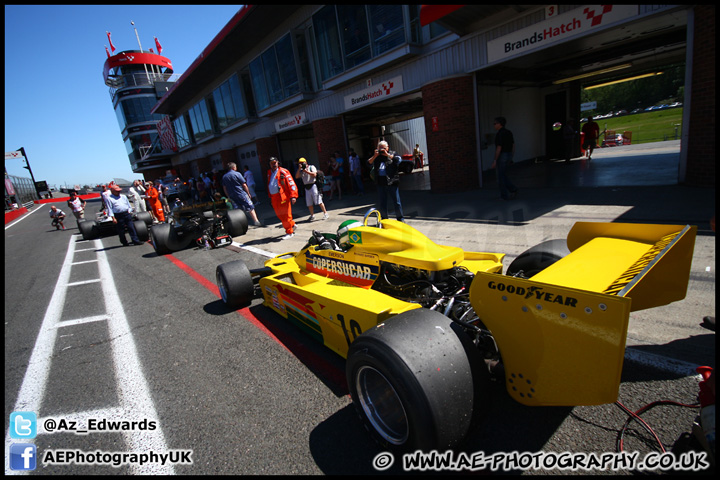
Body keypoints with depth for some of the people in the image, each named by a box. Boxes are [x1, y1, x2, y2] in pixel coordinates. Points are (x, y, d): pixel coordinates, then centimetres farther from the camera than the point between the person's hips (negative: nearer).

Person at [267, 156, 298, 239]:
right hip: (274, 198, 7)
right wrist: (270, 197, 24)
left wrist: (293, 196, -20)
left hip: (283, 197, -7)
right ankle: (292, 225, 35)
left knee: (285, 215, -2)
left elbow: (291, 183, -11)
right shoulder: (269, 173, 17)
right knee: (280, 215, 14)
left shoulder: (283, 172, -5)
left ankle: (290, 232, 9)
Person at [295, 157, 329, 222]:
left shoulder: (311, 167, 1)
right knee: (309, 203, 8)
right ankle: (312, 216, 19)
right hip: (307, 187, 6)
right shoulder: (301, 170, 14)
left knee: (319, 201, -7)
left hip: (313, 185, -6)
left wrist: (306, 171, -13)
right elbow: (296, 177, 0)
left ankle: (325, 213, 2)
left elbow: (314, 174, -14)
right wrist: (299, 169, -7)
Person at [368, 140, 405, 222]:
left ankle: (400, 218, 16)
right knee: (381, 203, 10)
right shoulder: (376, 156, 13)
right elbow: (369, 163, 3)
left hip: (392, 182, -3)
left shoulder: (392, 154, 5)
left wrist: (387, 154, -15)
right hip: (380, 183, 3)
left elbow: (399, 160, -14)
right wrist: (375, 156, -10)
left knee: (397, 201, 2)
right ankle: (384, 219, 23)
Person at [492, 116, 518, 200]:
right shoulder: (509, 132, 10)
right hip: (508, 156, 8)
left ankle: (505, 195, 9)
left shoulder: (499, 134, -17)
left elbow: (499, 148, -21)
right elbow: (513, 146, 14)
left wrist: (495, 161, -18)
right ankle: (513, 189, 11)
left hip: (501, 157, -8)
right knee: (503, 175, 20)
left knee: (501, 177, 3)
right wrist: (511, 158, 21)